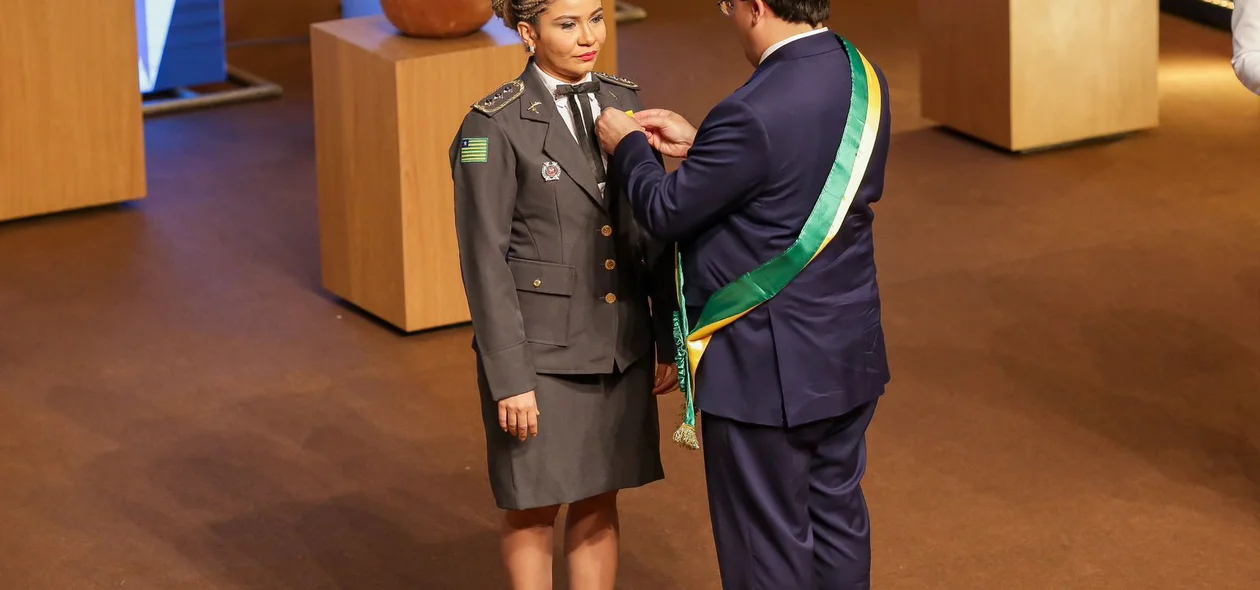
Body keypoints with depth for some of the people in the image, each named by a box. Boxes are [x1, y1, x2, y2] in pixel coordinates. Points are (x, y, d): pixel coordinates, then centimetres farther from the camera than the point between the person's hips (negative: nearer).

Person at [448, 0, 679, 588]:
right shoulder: (495, 127, -13)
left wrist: (670, 338, 9)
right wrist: (509, 377, -14)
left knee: (599, 501, 15)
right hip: (540, 352, -5)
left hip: (620, 347, 5)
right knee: (534, 509, 8)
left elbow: (653, 229, 9)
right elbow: (484, 260, -13)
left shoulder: (622, 103, 4)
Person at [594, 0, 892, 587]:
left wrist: (628, 148, 3)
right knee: (838, 517, 21)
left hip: (767, 368, -8)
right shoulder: (864, 81, -1)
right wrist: (699, 146, 9)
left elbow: (667, 211, -16)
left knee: (768, 543, 7)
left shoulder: (754, 115, -27)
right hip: (851, 353, 8)